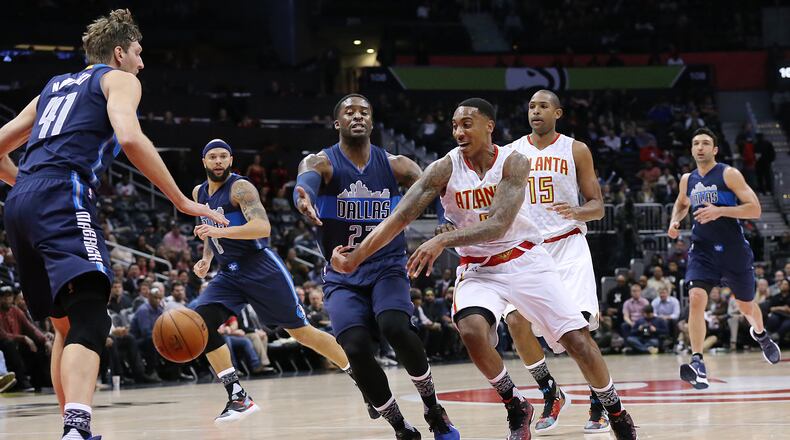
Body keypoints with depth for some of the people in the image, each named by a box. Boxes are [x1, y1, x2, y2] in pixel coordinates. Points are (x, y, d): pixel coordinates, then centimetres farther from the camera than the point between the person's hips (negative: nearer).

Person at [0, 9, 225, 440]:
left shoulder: (54, 86, 32)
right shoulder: (119, 79, 11)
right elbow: (130, 138, -9)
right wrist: (182, 201, -5)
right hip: (64, 199, -8)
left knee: (66, 324, 20)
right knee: (88, 319, -20)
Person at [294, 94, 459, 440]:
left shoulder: (396, 166, 1)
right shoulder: (321, 163, -7)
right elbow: (305, 182, -30)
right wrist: (303, 200, -56)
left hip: (387, 267, 0)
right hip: (342, 277, 0)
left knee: (395, 327, -29)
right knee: (355, 349, -22)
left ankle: (433, 409, -5)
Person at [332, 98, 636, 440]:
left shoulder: (513, 163, -16)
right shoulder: (445, 169, -12)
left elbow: (499, 225, -27)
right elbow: (401, 216, -18)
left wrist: (443, 240, -39)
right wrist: (356, 257, -28)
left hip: (524, 260, -1)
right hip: (479, 269, 1)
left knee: (577, 337, -5)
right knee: (471, 330, -29)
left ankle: (616, 411, 19)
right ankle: (516, 409, -7)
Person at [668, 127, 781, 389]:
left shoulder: (729, 174, -8)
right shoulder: (688, 180, 7)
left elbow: (755, 209, -14)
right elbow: (682, 204, 30)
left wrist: (719, 211, -25)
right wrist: (675, 221, 8)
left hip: (734, 250, -2)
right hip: (702, 251, 2)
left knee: (746, 305, 15)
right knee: (696, 299, -22)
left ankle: (760, 334, 51)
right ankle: (698, 363, -27)